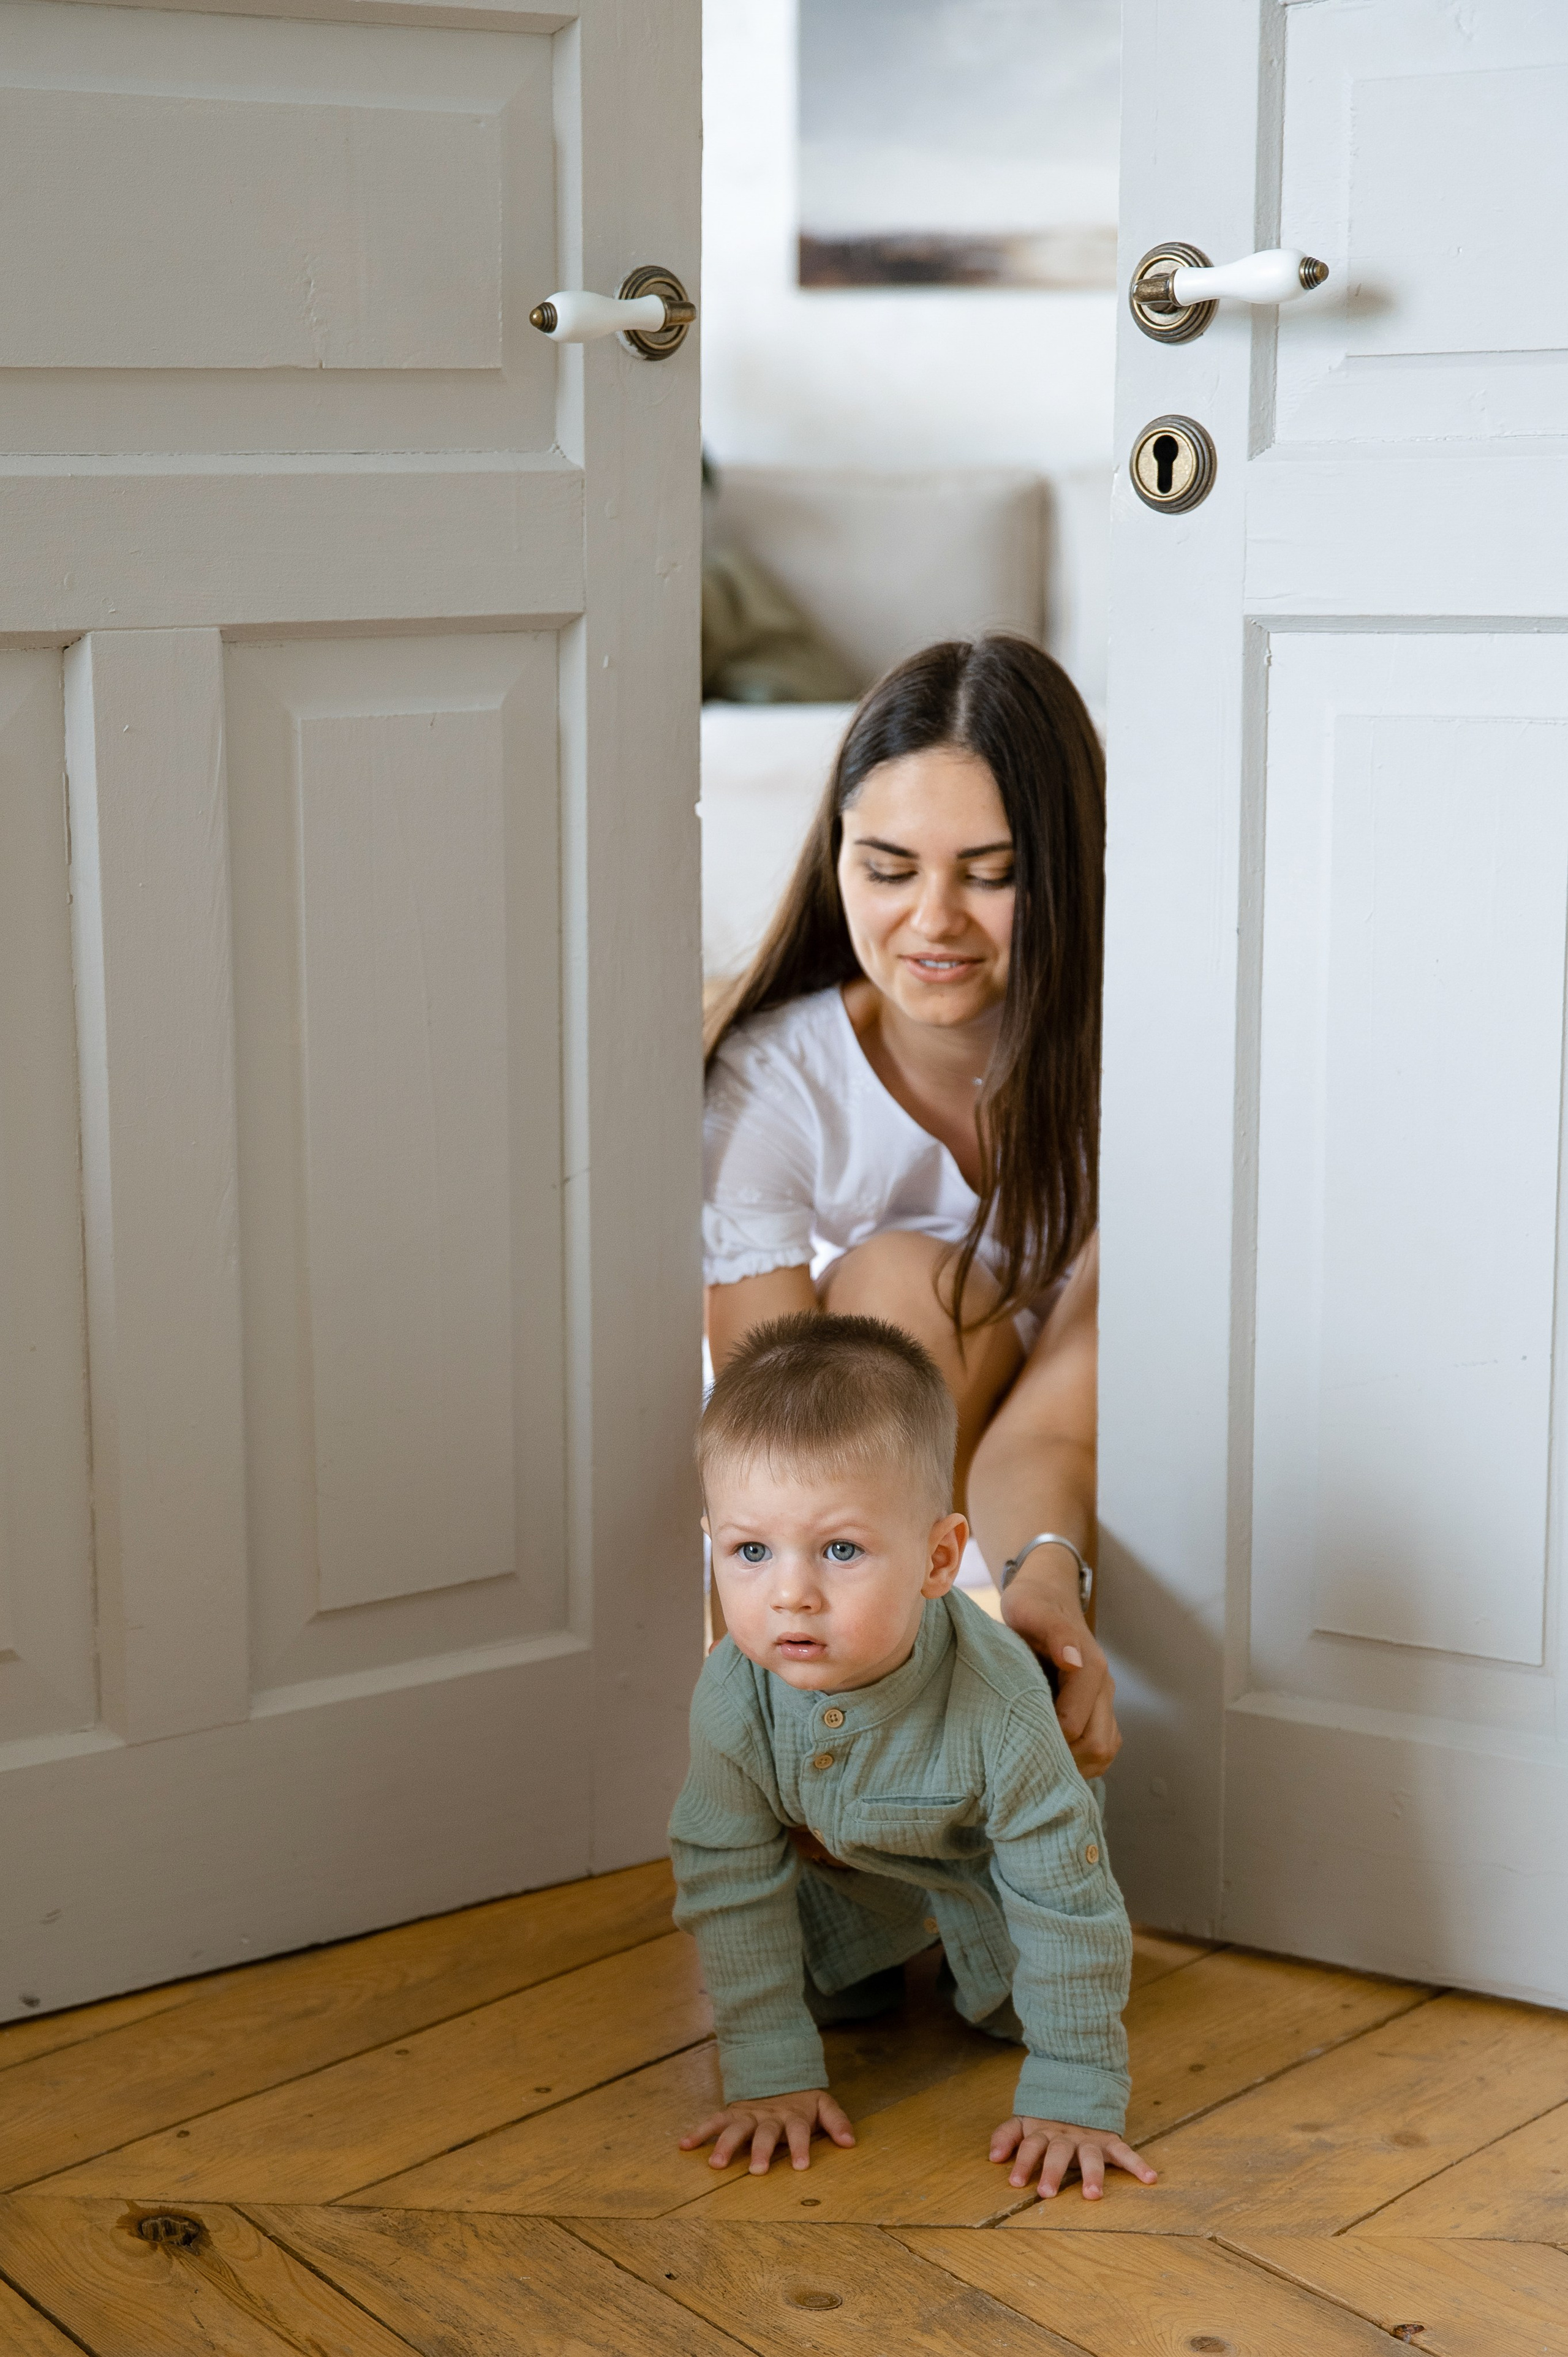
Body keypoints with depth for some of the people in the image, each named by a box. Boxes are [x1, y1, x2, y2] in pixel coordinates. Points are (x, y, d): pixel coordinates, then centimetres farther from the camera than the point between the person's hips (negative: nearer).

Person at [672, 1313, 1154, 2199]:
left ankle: (971, 1947, 27)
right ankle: (893, 1948, 30)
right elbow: (729, 1878, -23)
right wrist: (772, 2073, -22)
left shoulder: (1000, 1711, -45)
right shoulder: (735, 1692, -37)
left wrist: (1074, 2100, -30)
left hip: (983, 1857, -2)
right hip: (846, 1866, 2)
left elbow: (1071, 1906, -34)